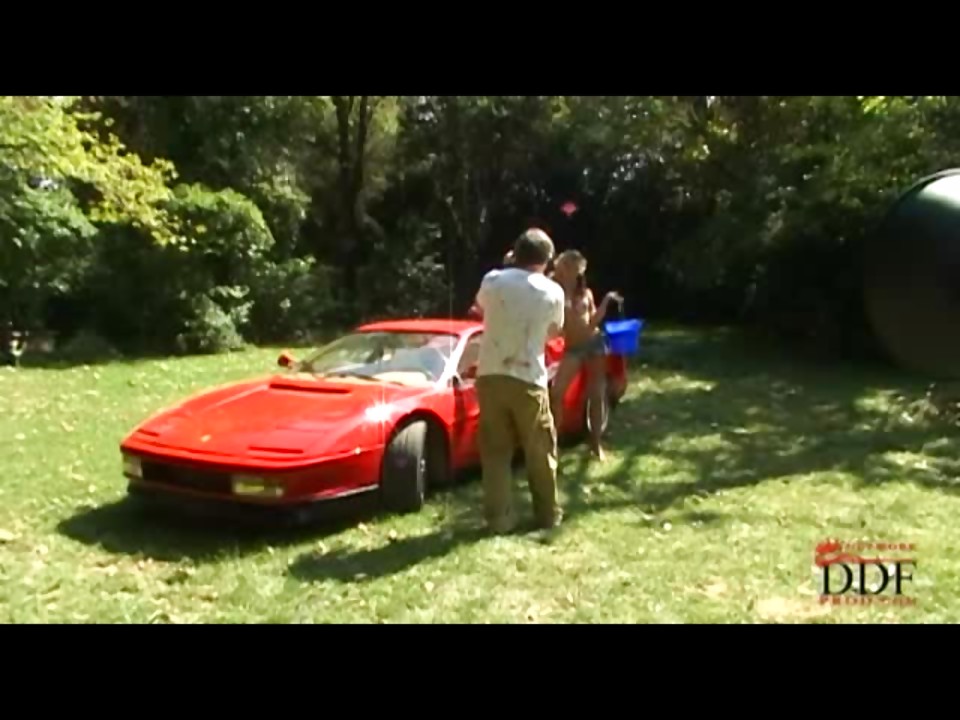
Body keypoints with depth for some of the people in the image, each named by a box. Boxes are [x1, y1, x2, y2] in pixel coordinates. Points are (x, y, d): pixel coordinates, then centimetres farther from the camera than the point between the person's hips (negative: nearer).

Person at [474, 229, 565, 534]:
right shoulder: (553, 292, -3)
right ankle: (548, 514, 23)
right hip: (529, 380, -1)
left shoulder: (492, 280, -1)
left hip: (490, 376, 2)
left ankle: (499, 518, 11)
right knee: (540, 451, 13)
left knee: (495, 451, 10)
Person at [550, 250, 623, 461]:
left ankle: (596, 443, 18)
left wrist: (606, 301, -7)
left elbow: (594, 320, 6)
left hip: (595, 342, 3)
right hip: (572, 348, -3)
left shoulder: (586, 293, 7)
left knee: (597, 395, 6)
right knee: (556, 394, -16)